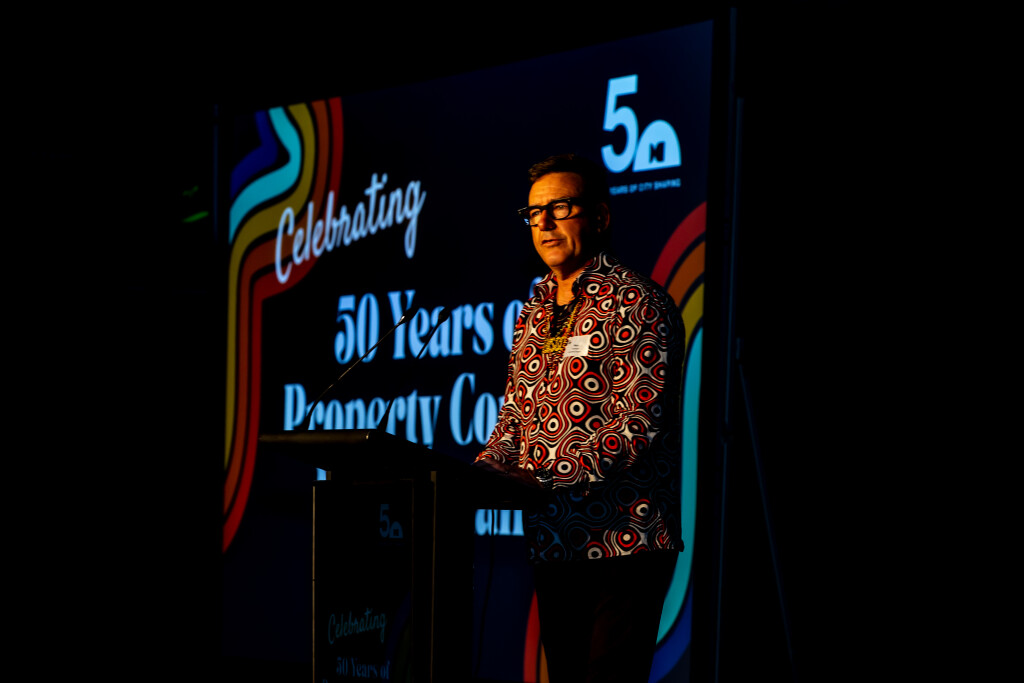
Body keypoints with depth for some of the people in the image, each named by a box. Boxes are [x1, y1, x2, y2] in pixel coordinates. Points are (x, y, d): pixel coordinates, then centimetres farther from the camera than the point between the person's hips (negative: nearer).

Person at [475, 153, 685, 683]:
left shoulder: (637, 306, -10)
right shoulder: (534, 313, 15)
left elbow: (637, 429, -18)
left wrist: (537, 475, -24)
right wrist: (483, 471, -2)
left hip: (624, 540, -7)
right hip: (551, 539, 7)